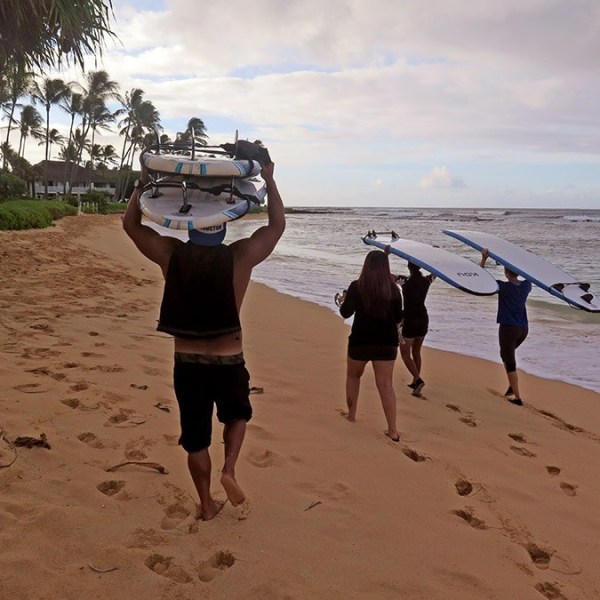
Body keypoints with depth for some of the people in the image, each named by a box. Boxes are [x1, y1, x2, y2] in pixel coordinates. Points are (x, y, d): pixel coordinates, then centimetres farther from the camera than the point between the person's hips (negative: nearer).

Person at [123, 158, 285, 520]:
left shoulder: (171, 254, -6)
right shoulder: (239, 257, -10)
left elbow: (131, 223, 10)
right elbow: (278, 224, 5)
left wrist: (145, 182, 16)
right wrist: (269, 180, 12)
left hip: (187, 363, 1)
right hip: (228, 362, -1)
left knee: (196, 437, 16)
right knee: (237, 416, 28)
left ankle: (207, 505, 28)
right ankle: (229, 469, 8)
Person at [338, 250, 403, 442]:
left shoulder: (356, 287, -9)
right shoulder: (393, 289, -1)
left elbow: (345, 313, -3)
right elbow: (398, 319, 6)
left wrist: (343, 300, 17)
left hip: (360, 340, -1)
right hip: (386, 342, 2)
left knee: (353, 376, 23)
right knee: (386, 384, 1)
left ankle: (351, 414, 33)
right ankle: (392, 430, -2)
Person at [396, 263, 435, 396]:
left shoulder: (405, 281, -14)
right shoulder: (426, 280, -2)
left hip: (410, 319, -5)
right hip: (423, 319, 5)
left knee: (405, 354, 2)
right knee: (416, 352, 18)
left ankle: (418, 380, -16)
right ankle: (415, 382, 23)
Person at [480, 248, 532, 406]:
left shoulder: (503, 287, -15)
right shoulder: (526, 285, 1)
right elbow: (529, 278, 27)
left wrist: (484, 260, -8)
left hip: (508, 328, -6)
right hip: (523, 328, 6)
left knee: (510, 363, 2)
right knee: (506, 354, 28)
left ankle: (517, 397, 3)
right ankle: (513, 386, 22)